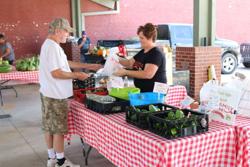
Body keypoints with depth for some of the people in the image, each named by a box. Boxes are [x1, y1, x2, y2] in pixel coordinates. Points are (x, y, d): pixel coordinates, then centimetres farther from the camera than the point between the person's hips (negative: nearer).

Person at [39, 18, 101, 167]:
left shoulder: (49, 44, 13)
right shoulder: (53, 47, -20)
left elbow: (66, 63, 19)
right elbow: (56, 73, -26)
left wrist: (88, 66, 16)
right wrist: (77, 75, -14)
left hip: (48, 93, 10)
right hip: (56, 95, -10)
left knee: (49, 127, 16)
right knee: (59, 129, 1)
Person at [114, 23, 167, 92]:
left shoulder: (156, 54, -13)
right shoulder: (142, 52, 15)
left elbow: (148, 74, -25)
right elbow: (130, 63, 24)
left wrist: (126, 72, -22)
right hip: (141, 91, 8)